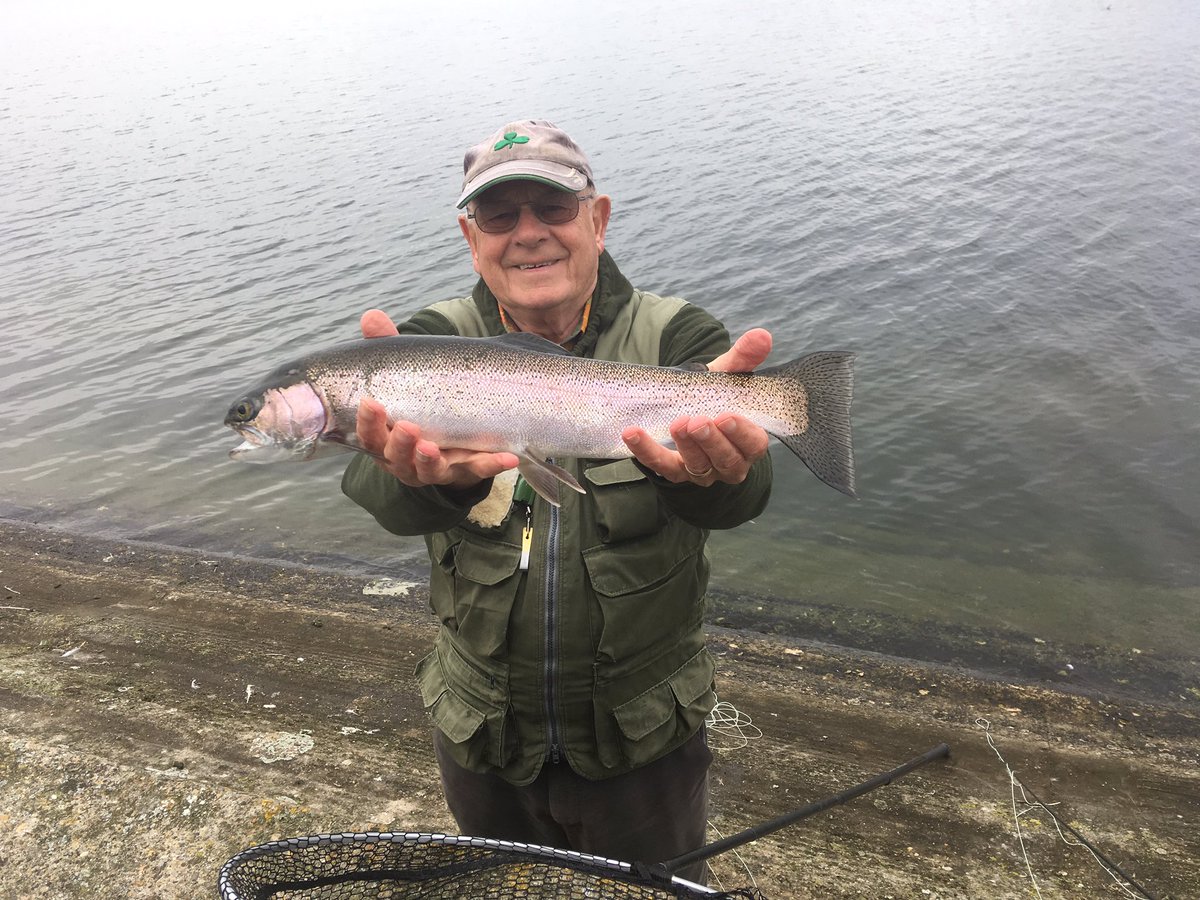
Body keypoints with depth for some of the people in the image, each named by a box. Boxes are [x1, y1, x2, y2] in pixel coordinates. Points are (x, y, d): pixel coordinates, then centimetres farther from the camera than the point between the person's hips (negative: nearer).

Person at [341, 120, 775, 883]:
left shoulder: (673, 338, -13)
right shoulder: (439, 342, -9)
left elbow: (733, 497, -31)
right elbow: (376, 484, -29)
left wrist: (698, 466, -56)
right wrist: (438, 476, -53)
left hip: (643, 741, -1)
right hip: (481, 738, 2)